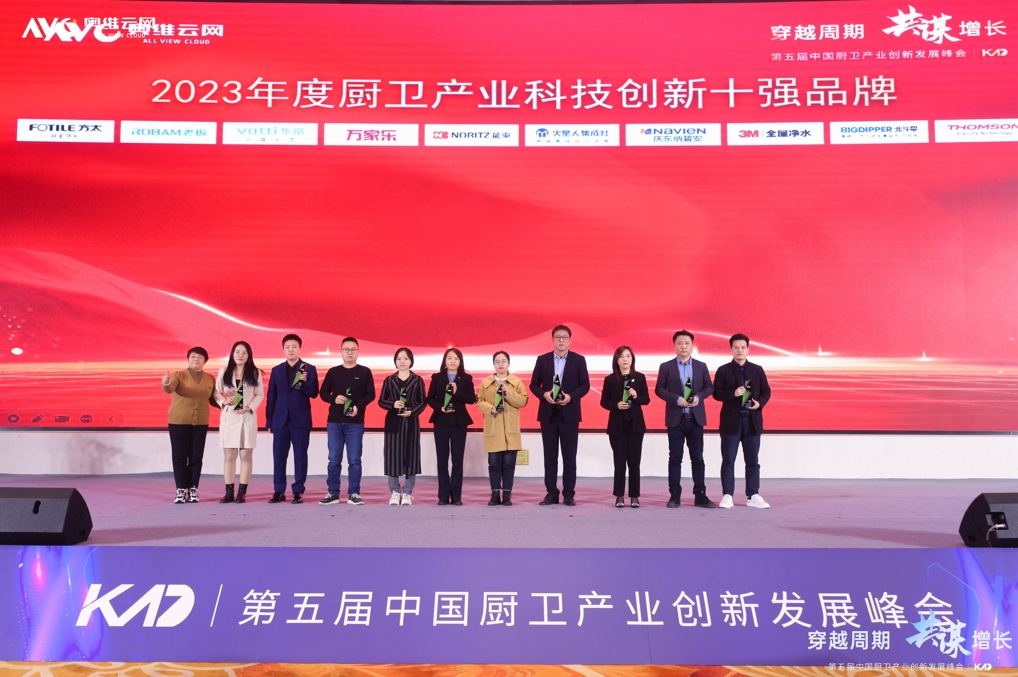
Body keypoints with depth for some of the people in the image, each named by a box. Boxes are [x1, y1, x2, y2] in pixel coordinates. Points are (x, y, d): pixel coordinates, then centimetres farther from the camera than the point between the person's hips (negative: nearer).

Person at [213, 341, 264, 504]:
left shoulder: (255, 373, 3)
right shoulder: (224, 372, 5)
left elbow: (260, 395, 3)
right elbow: (216, 392, 6)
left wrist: (250, 407, -12)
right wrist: (223, 401, -14)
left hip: (248, 417, -1)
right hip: (228, 417, 1)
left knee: (246, 455, 0)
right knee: (229, 455, 2)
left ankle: (242, 492, 3)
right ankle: (229, 492, 6)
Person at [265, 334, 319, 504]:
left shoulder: (309, 369, 2)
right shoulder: (276, 370, 10)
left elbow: (314, 394, -4)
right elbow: (271, 396, 10)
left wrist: (305, 382, -23)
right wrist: (269, 420, 6)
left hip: (300, 420, -3)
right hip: (280, 420, 3)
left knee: (300, 457, 1)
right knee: (279, 456, 4)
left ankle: (298, 491, 6)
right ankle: (279, 491, 11)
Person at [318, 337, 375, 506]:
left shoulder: (365, 372, 3)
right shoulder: (333, 372, 8)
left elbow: (371, 394, 0)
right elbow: (323, 393, 8)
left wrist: (359, 406, -17)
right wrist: (334, 399, -13)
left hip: (355, 423, -2)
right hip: (334, 421, 2)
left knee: (354, 459, 0)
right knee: (334, 459, 4)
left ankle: (354, 494, 6)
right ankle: (333, 493, 11)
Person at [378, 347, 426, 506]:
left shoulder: (417, 380, 4)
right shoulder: (389, 380, 6)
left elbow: (423, 401, 3)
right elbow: (381, 401, 5)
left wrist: (412, 412, -14)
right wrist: (393, 404, -14)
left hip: (411, 422, -1)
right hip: (393, 422, 1)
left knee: (410, 456, 1)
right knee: (393, 456, 0)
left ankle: (407, 493, 9)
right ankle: (395, 492, 10)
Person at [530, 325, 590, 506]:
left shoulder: (578, 360, 3)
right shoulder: (542, 360, 6)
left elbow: (585, 385, 0)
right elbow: (534, 384, 6)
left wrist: (571, 396, -17)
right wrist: (544, 394, -14)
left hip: (569, 413, -1)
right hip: (548, 413, 1)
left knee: (569, 456, 2)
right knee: (550, 456, 5)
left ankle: (569, 494, 8)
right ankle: (551, 493, 11)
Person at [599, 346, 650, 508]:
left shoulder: (640, 377, 3)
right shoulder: (610, 379, 0)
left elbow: (647, 399, 5)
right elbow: (604, 401, 2)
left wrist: (636, 397, -15)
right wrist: (616, 405, -16)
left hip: (636, 424, 1)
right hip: (617, 425, -1)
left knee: (634, 461, 3)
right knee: (619, 461, 2)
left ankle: (634, 496, 11)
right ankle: (619, 495, 9)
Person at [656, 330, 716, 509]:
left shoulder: (701, 366, 8)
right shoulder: (666, 367, 2)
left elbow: (709, 387, 7)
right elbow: (659, 389, -1)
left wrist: (699, 396, -13)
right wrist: (676, 399, -15)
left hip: (696, 417, 2)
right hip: (675, 418, -1)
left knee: (697, 458, 3)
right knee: (675, 458, 2)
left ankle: (700, 495, 8)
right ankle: (674, 495, 7)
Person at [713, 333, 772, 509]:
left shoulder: (757, 370, 9)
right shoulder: (723, 370, 2)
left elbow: (766, 391, 7)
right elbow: (717, 393, -3)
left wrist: (760, 403, -12)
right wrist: (733, 393, -19)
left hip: (752, 421, 2)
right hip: (731, 421, -2)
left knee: (753, 461, 6)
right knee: (728, 461, 1)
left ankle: (753, 496, 13)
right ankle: (727, 495, 6)